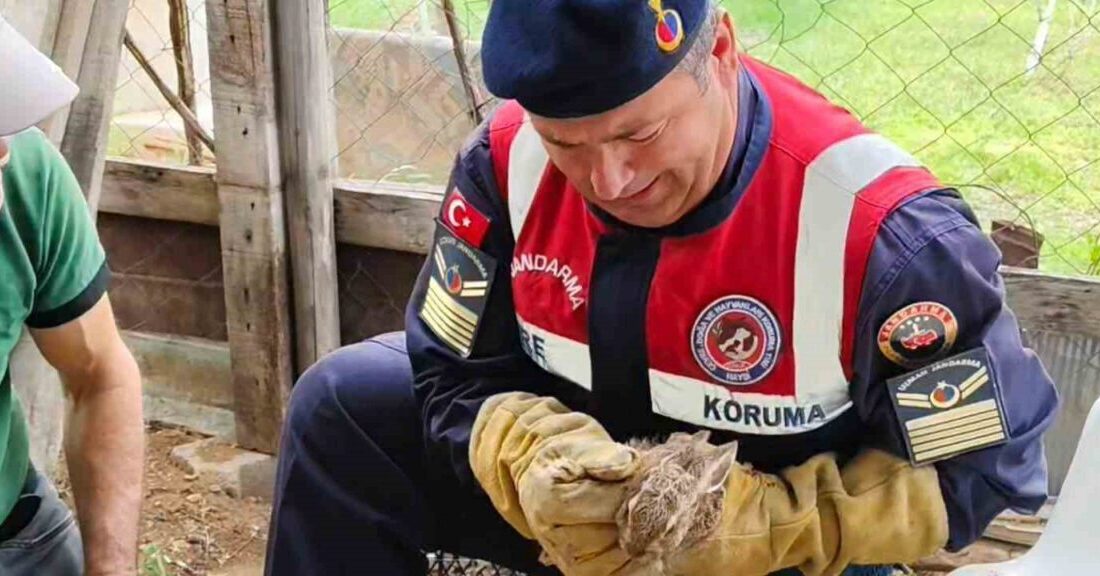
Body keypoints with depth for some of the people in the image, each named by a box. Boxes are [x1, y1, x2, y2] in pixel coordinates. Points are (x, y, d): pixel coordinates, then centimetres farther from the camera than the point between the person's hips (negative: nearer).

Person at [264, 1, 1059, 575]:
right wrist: (535, 462, -30)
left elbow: (980, 466, -20)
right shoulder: (512, 158, -17)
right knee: (345, 407, -7)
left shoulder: (879, 229, -30)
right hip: (585, 492, 4)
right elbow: (456, 374, -7)